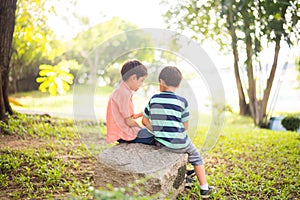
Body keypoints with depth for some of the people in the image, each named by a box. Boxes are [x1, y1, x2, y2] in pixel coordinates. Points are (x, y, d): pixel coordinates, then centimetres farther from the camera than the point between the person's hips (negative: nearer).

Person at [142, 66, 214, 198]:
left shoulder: (154, 99, 0)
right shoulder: (182, 102, -8)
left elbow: (145, 121, 6)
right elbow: (185, 126, -3)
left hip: (161, 142, 4)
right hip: (179, 143, -4)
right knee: (195, 156, 23)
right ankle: (204, 188, 24)